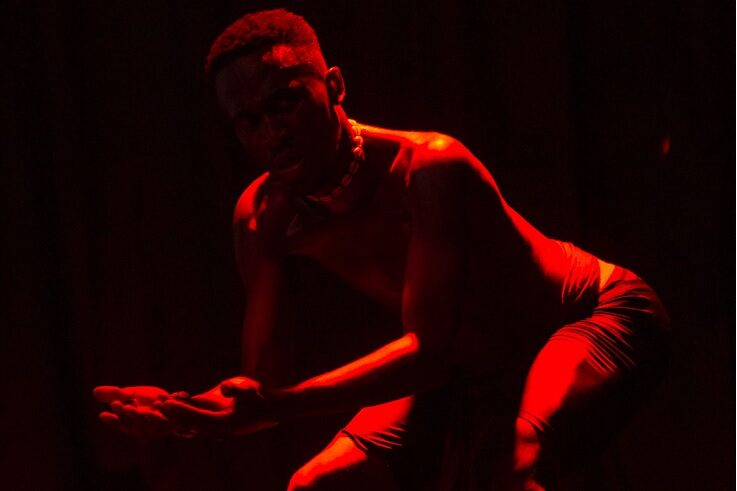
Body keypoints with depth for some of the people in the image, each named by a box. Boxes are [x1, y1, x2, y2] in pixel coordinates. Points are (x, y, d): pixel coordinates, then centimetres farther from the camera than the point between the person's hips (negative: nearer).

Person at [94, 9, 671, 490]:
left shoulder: (431, 169, -32)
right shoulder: (262, 216, -12)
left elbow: (429, 351, -36)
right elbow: (261, 387, -8)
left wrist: (277, 405, -45)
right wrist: (186, 413, -31)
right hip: (474, 370, 7)